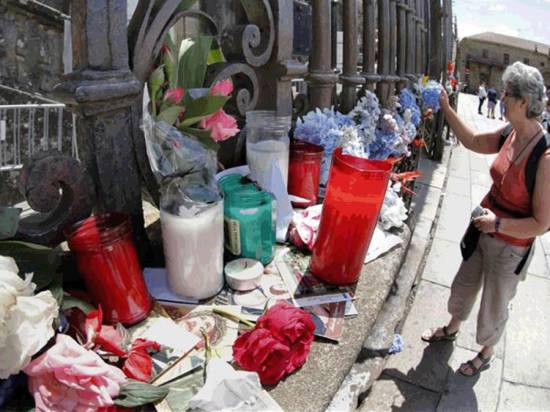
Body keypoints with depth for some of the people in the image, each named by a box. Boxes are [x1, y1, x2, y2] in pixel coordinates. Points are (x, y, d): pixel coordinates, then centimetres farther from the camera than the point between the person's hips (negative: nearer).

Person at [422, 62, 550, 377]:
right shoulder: (510, 134, -10)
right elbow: (472, 141, 11)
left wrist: (499, 223, -33)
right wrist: (446, 108, 6)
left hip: (511, 247, -6)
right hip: (484, 230, 7)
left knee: (494, 306, 17)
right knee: (464, 285, 26)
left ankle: (486, 354, 46)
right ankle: (452, 329, 55)